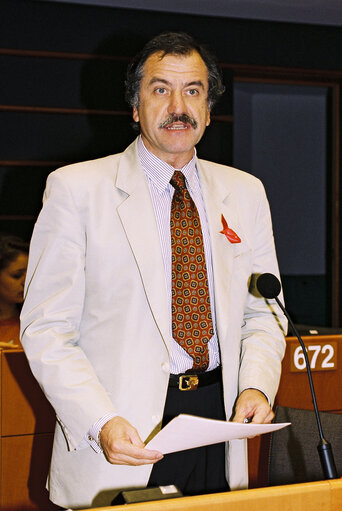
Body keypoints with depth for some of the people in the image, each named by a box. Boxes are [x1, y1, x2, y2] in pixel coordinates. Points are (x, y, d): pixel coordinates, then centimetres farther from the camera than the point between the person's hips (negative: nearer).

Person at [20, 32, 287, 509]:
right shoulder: (76, 188, -3)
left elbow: (263, 313, 14)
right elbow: (47, 329, -7)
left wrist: (256, 384, -7)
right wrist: (101, 423, -20)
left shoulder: (245, 193, 11)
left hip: (219, 417, 4)